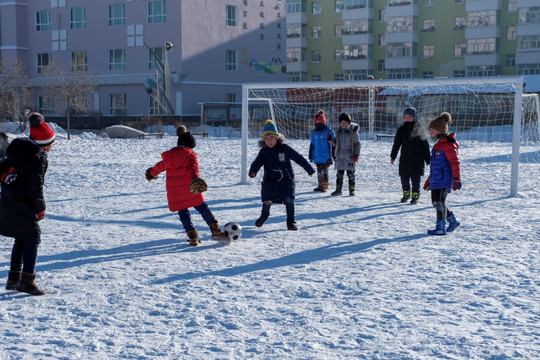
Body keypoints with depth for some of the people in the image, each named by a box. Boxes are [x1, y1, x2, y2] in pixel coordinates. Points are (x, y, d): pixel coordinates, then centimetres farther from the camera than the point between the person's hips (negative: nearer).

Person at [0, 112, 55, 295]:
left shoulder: (18, 151, 10)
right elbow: (35, 188, -17)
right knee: (32, 239, 0)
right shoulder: (38, 158, -15)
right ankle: (27, 280, -2)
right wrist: (41, 208, -5)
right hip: (23, 207, -8)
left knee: (21, 239, 18)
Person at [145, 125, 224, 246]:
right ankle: (215, 230, 8)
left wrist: (152, 172, 48)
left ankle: (193, 237, 3)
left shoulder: (168, 156, 11)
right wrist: (195, 179, -37)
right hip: (189, 190, -3)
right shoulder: (190, 156, -4)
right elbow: (193, 168, -22)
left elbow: (160, 166, 28)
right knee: (202, 208, 9)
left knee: (183, 213, 12)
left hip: (174, 192, 3)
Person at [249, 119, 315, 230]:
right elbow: (257, 162, -8)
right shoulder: (263, 152, 1)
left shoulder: (284, 148, -5)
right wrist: (253, 171, -31)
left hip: (286, 179, -1)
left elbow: (299, 158, 0)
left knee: (289, 200, -8)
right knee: (267, 200, -2)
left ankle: (291, 222, 8)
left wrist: (309, 169, 3)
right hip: (270, 180, 1)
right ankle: (264, 215, 31)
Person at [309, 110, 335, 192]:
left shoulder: (328, 131, -7)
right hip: (317, 157, 5)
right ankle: (320, 185, 20)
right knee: (319, 172, 11)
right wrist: (311, 156, 14)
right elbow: (312, 144, 16)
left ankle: (325, 186, 5)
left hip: (325, 157, -5)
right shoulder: (314, 132, 9)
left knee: (324, 172, -2)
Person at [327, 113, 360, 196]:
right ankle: (338, 190, 14)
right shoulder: (339, 131, 8)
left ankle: (352, 190, 11)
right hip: (340, 157, 4)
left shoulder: (353, 131, -5)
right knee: (339, 174, 7)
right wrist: (330, 140, -4)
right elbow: (335, 144, 15)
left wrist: (357, 154, -13)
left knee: (350, 174, 1)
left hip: (350, 157, -4)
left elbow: (357, 143, -3)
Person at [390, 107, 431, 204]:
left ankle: (415, 196, 11)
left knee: (416, 178, -2)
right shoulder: (401, 129, 6)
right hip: (404, 159, 3)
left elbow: (425, 144, 3)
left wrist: (428, 159, 3)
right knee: (404, 177, 7)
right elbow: (396, 144, 14)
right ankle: (406, 194, 28)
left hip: (417, 159, -3)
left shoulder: (419, 128, 0)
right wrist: (393, 157, 12)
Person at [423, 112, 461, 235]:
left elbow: (454, 162, -16)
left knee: (439, 202, -10)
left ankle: (441, 227, -5)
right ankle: (453, 221, 28)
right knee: (435, 202, 13)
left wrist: (457, 179, -20)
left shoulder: (448, 144, -12)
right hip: (435, 179, 10)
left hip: (443, 180, -10)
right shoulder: (437, 144, 18)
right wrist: (429, 180, 28)